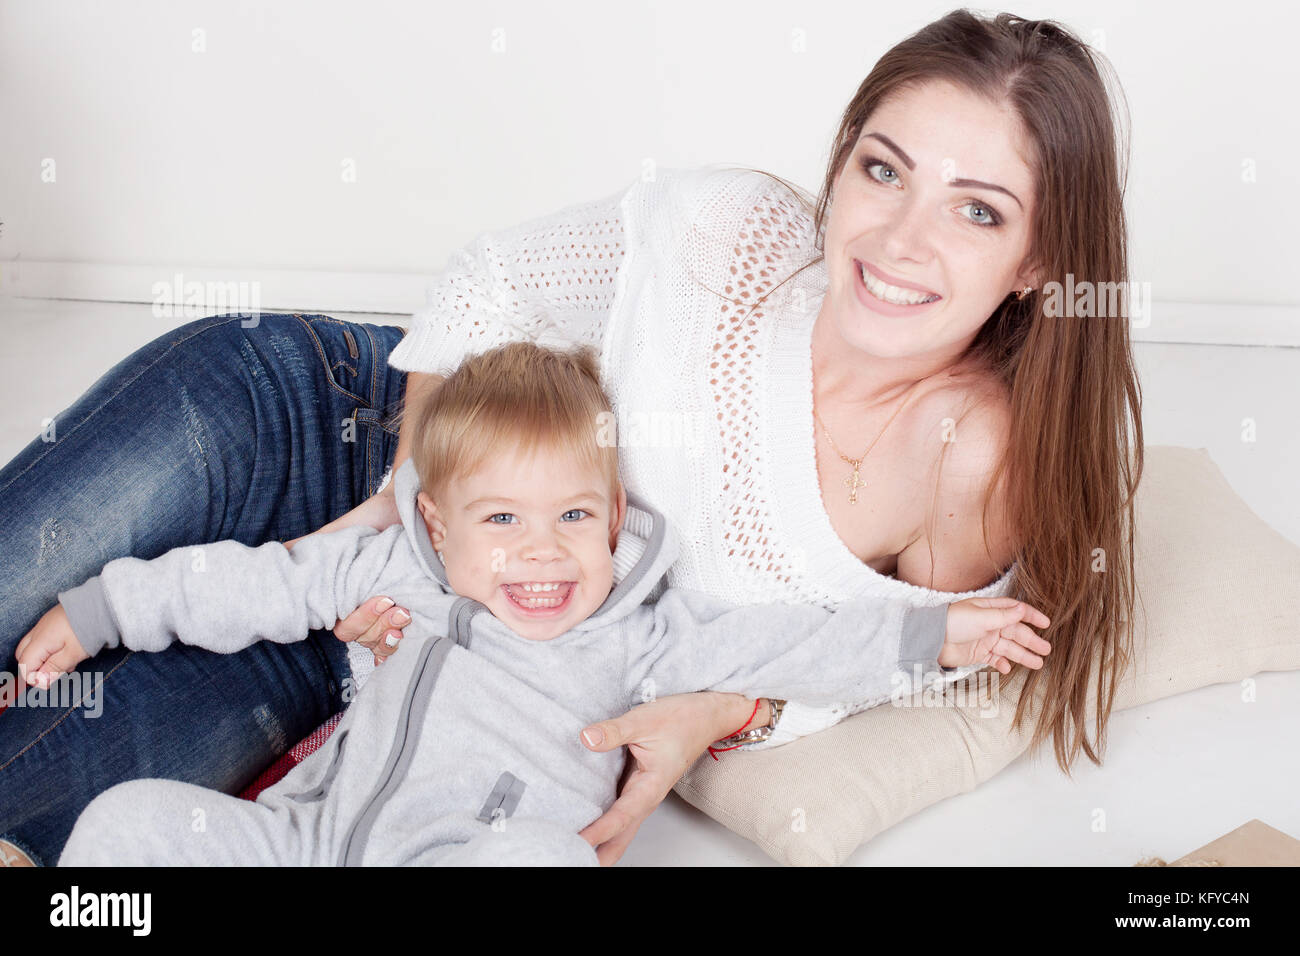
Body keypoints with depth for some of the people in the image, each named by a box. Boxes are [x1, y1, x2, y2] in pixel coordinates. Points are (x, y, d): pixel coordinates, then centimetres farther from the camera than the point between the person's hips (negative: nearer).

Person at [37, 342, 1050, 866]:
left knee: (540, 853, -37)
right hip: (307, 837, 4)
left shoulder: (638, 629, 9)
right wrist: (96, 610, 25)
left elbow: (791, 645, 6)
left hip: (468, 847, -3)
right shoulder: (393, 571, 14)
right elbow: (258, 584, 21)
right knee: (134, 816, -11)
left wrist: (934, 635, -2)